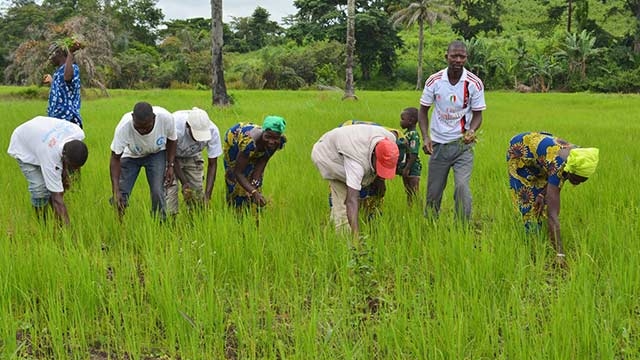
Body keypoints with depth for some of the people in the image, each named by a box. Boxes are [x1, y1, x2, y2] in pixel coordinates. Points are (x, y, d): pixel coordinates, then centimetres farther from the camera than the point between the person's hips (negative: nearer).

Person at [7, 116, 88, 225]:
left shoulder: (79, 134, -32)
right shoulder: (51, 155, -45)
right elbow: (57, 199, -41)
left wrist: (65, 172, -9)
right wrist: (67, 228, -43)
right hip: (23, 146, -6)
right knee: (40, 189, -20)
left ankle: (58, 221, 10)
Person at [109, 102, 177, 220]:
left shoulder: (166, 118, -34)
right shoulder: (123, 127, -37)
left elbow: (171, 140, -10)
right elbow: (115, 158, -27)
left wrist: (170, 165, -14)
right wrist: (115, 190, -34)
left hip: (156, 153, 0)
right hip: (130, 155, 0)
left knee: (157, 192, -16)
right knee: (121, 195, -8)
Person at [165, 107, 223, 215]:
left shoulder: (213, 131, -31)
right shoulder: (175, 128, -40)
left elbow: (212, 164, -21)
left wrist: (207, 194, -27)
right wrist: (184, 183, -30)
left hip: (192, 156, 3)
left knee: (197, 189, -5)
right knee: (171, 187, -17)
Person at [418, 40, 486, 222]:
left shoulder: (474, 83, -7)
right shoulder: (434, 81, -5)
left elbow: (477, 114, 1)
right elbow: (423, 111, 3)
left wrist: (471, 131, -21)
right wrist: (425, 138, -11)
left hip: (463, 145, -1)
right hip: (438, 144, 2)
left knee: (462, 186, -17)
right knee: (433, 191, 8)